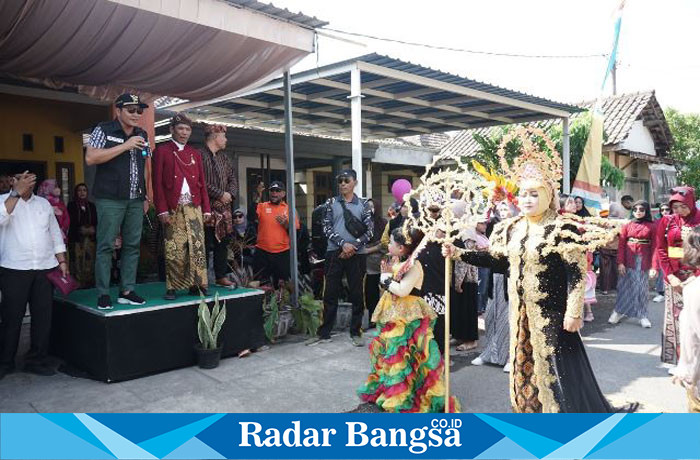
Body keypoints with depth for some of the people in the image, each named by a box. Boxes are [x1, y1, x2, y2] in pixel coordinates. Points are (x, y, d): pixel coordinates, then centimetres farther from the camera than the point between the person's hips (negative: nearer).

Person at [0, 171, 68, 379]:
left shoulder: (44, 203, 16)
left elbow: (55, 234, 17)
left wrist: (62, 261, 10)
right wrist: (17, 192, -19)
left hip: (45, 268, 4)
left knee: (43, 315, 4)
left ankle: (37, 360, 13)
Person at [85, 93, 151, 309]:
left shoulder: (142, 135, 15)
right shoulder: (103, 130, -1)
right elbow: (90, 158, -12)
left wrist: (146, 196, 14)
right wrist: (125, 146, -14)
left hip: (135, 201, 5)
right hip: (110, 199, -5)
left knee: (133, 245, 5)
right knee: (106, 246, -3)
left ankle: (127, 291, 13)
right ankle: (103, 294, 3)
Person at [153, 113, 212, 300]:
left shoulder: (195, 153, 17)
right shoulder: (162, 151, 5)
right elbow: (157, 183, -1)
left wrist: (206, 208, 8)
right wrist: (162, 210, -10)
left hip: (194, 207, 4)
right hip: (173, 208, -3)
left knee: (197, 247, 0)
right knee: (174, 249, -3)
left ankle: (197, 285, 7)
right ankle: (172, 288, 5)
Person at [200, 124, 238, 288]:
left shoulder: (223, 157, 17)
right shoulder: (201, 155, -8)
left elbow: (233, 177, 16)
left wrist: (230, 194, -2)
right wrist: (220, 194, -14)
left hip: (224, 206, 7)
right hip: (207, 206, -7)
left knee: (223, 241, 10)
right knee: (207, 243, -6)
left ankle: (221, 276, 19)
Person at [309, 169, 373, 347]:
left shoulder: (363, 204, 5)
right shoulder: (331, 203, 7)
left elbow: (370, 230, -1)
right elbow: (327, 227, -1)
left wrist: (354, 246, -12)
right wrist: (343, 244, -14)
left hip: (357, 254, 0)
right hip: (334, 253, 1)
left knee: (357, 294, 5)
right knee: (330, 294, 5)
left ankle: (355, 333, 17)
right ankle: (324, 333, 14)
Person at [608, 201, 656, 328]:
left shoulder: (652, 226, 0)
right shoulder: (627, 225, 3)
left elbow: (654, 247, -3)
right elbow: (621, 245, -1)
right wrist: (620, 263, -9)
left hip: (644, 262, -1)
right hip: (628, 261, 1)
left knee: (642, 288, 6)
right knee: (624, 286, 5)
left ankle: (643, 315, 15)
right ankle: (618, 312, 15)